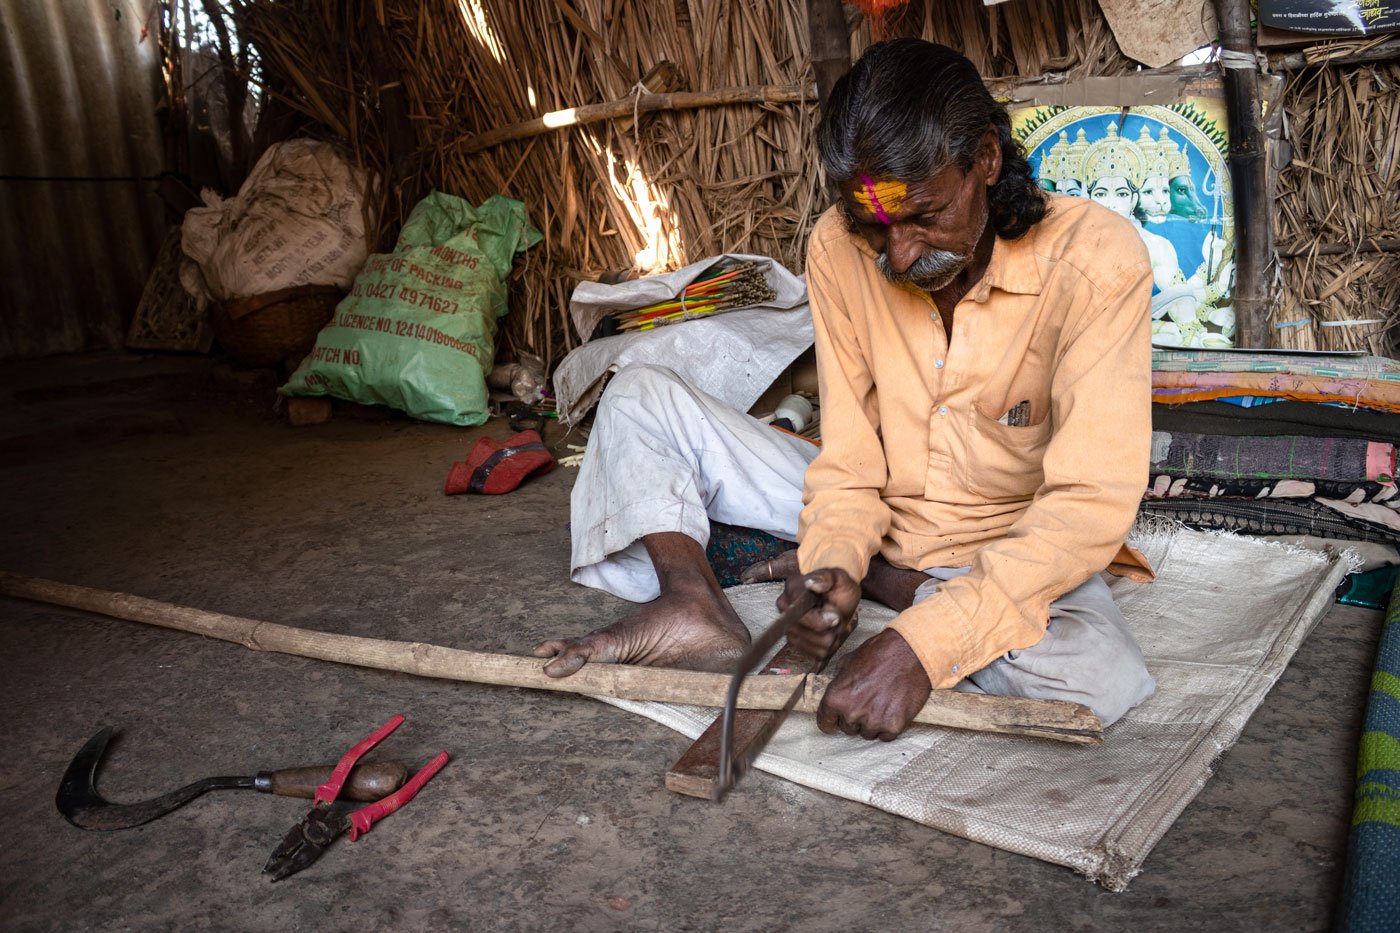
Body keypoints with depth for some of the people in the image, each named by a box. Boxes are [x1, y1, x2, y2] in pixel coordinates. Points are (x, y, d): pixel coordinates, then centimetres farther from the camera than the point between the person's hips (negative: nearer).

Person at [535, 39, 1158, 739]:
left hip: (1011, 548, -2)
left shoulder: (1094, 260, -23)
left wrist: (923, 642, -39)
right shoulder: (840, 247, -12)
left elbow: (1091, 503, -29)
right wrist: (834, 558, -29)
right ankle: (694, 603, -26)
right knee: (638, 396, -4)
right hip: (873, 517, 3)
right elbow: (849, 454, -8)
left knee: (1104, 679, -37)